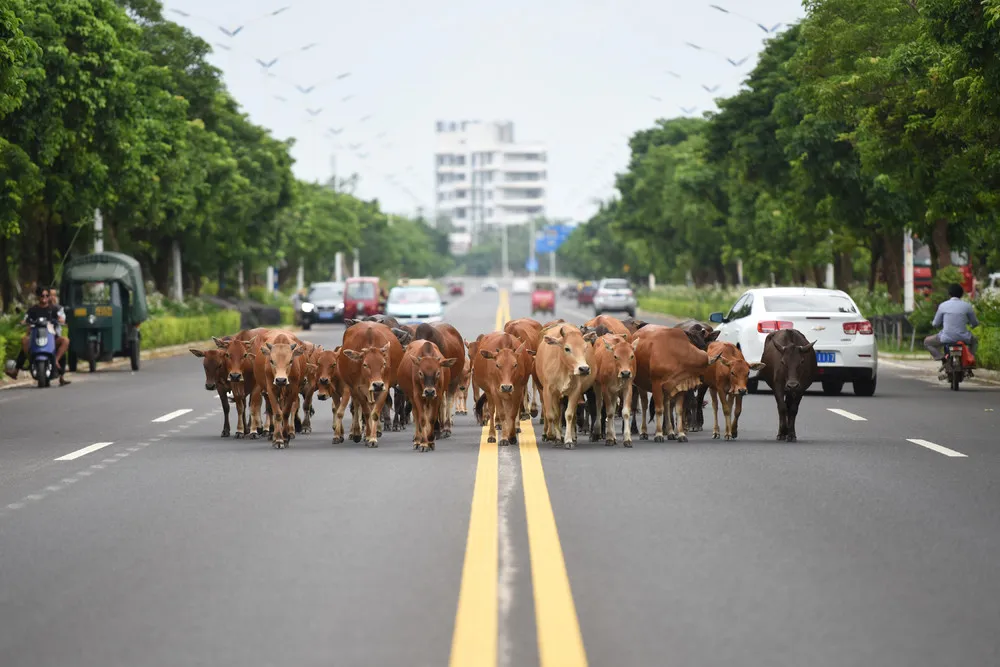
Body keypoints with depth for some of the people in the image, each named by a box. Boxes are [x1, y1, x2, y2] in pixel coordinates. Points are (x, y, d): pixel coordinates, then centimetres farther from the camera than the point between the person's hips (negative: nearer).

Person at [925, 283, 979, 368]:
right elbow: (975, 323, 12)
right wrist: (970, 323, 36)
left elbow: (935, 324, 8)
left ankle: (939, 355, -4)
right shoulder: (967, 306, 2)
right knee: (974, 341, 36)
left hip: (946, 337, -2)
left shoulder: (943, 306, 1)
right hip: (963, 338, 2)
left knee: (927, 341, 22)